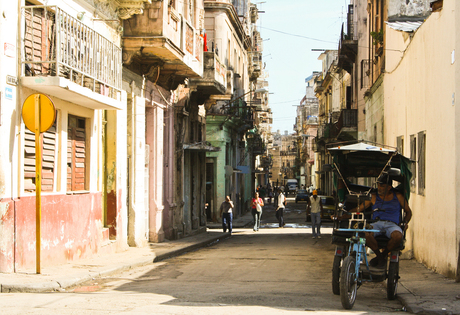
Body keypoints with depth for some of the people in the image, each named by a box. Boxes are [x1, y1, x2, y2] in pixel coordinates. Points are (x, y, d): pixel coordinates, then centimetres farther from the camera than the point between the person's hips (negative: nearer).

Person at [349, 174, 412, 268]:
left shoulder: (398, 197, 16)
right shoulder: (373, 197, 16)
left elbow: (408, 212, 26)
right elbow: (359, 209, 15)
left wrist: (405, 223, 5)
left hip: (392, 224, -1)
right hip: (377, 223, 1)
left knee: (398, 236, -39)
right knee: (366, 233, -36)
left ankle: (384, 254, -7)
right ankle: (378, 255, -9)